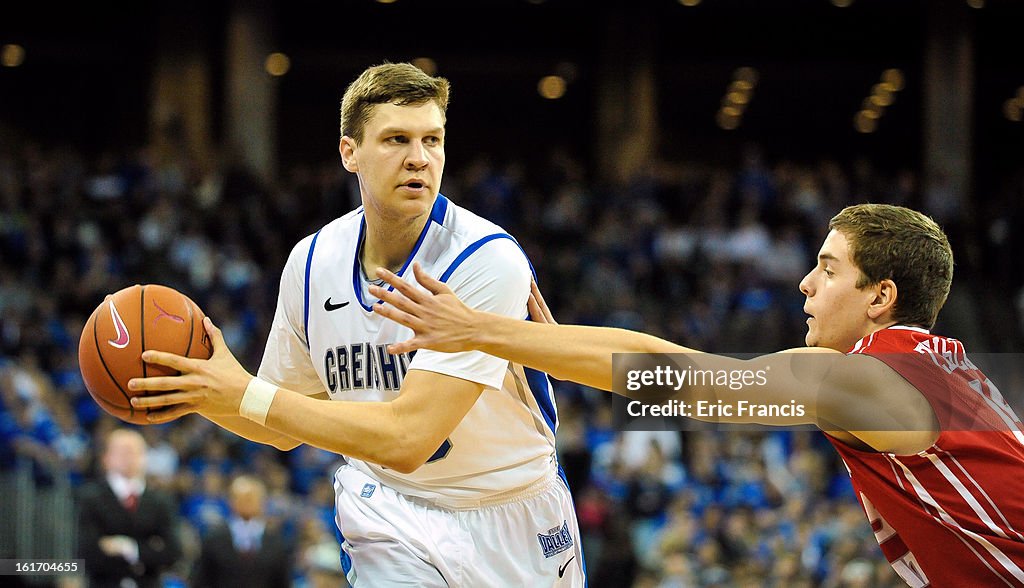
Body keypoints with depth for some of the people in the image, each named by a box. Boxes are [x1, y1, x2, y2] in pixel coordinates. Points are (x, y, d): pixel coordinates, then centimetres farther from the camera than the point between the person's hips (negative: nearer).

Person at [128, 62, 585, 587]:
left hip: (513, 520, -2)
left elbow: (407, 438, -31)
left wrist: (244, 394, -30)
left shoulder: (489, 261, -25)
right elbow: (283, 431, 7)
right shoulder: (311, 262, -6)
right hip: (391, 518, 2)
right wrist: (201, 389, -14)